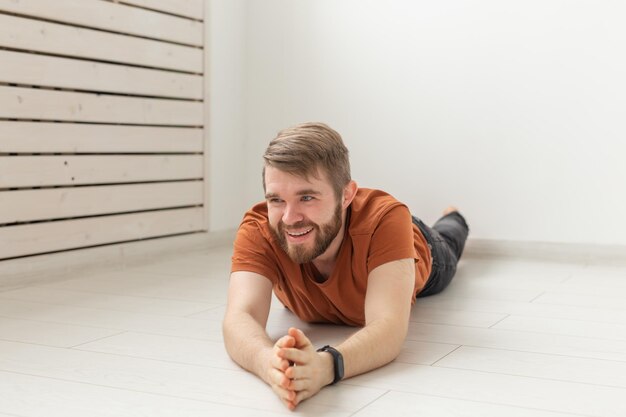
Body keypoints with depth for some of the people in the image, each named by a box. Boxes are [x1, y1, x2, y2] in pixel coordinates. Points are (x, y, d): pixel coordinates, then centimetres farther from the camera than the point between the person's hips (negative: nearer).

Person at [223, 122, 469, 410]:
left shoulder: (384, 217, -51)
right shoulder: (257, 230, -45)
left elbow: (389, 327, -60)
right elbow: (239, 319, -57)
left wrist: (326, 365, -81)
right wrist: (269, 361, -81)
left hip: (414, 257, -1)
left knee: (443, 248, 37)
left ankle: (452, 220, 72)